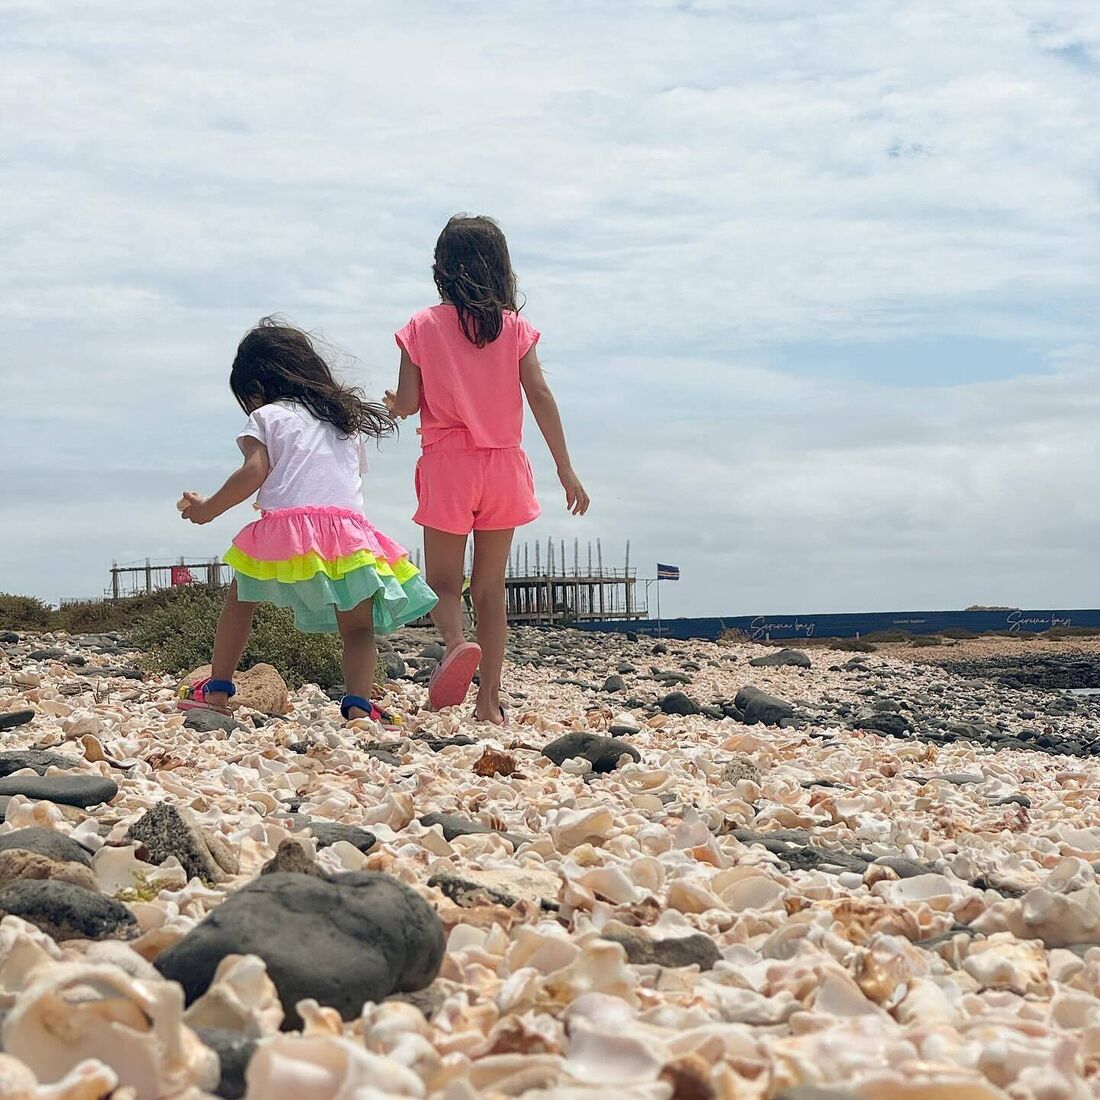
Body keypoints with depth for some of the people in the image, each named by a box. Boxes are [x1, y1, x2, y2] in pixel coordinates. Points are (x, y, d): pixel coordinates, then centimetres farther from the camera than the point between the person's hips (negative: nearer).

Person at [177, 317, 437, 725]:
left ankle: (217, 689, 23)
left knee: (239, 602, 21)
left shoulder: (266, 417, 12)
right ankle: (358, 703, -15)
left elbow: (254, 473, -1)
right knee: (358, 627, 6)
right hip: (347, 525, 3)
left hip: (284, 529, -2)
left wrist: (207, 509, 9)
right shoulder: (347, 420, 28)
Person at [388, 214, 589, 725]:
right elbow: (540, 397, -4)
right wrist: (566, 470, -2)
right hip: (504, 466, 2)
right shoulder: (514, 327, 1)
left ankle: (455, 642, -26)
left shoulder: (423, 326, -1)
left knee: (442, 579, 7)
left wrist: (391, 402, 21)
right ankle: (489, 701, 7)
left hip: (447, 464, -2)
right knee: (491, 587, 10)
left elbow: (407, 403, -3)